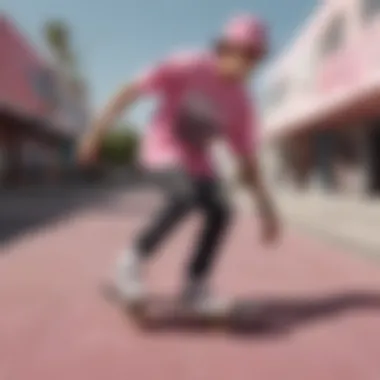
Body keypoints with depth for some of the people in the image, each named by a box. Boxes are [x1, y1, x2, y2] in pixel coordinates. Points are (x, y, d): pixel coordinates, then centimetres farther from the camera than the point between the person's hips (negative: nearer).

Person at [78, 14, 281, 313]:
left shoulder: (241, 103, -7)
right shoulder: (187, 68, -21)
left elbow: (247, 159, -4)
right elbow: (134, 90, -19)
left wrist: (265, 208, -8)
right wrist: (98, 130, -23)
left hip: (198, 161, 6)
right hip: (164, 149, -5)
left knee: (220, 213, -8)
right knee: (187, 195, -32)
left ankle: (196, 286, 10)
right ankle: (134, 259, -15)